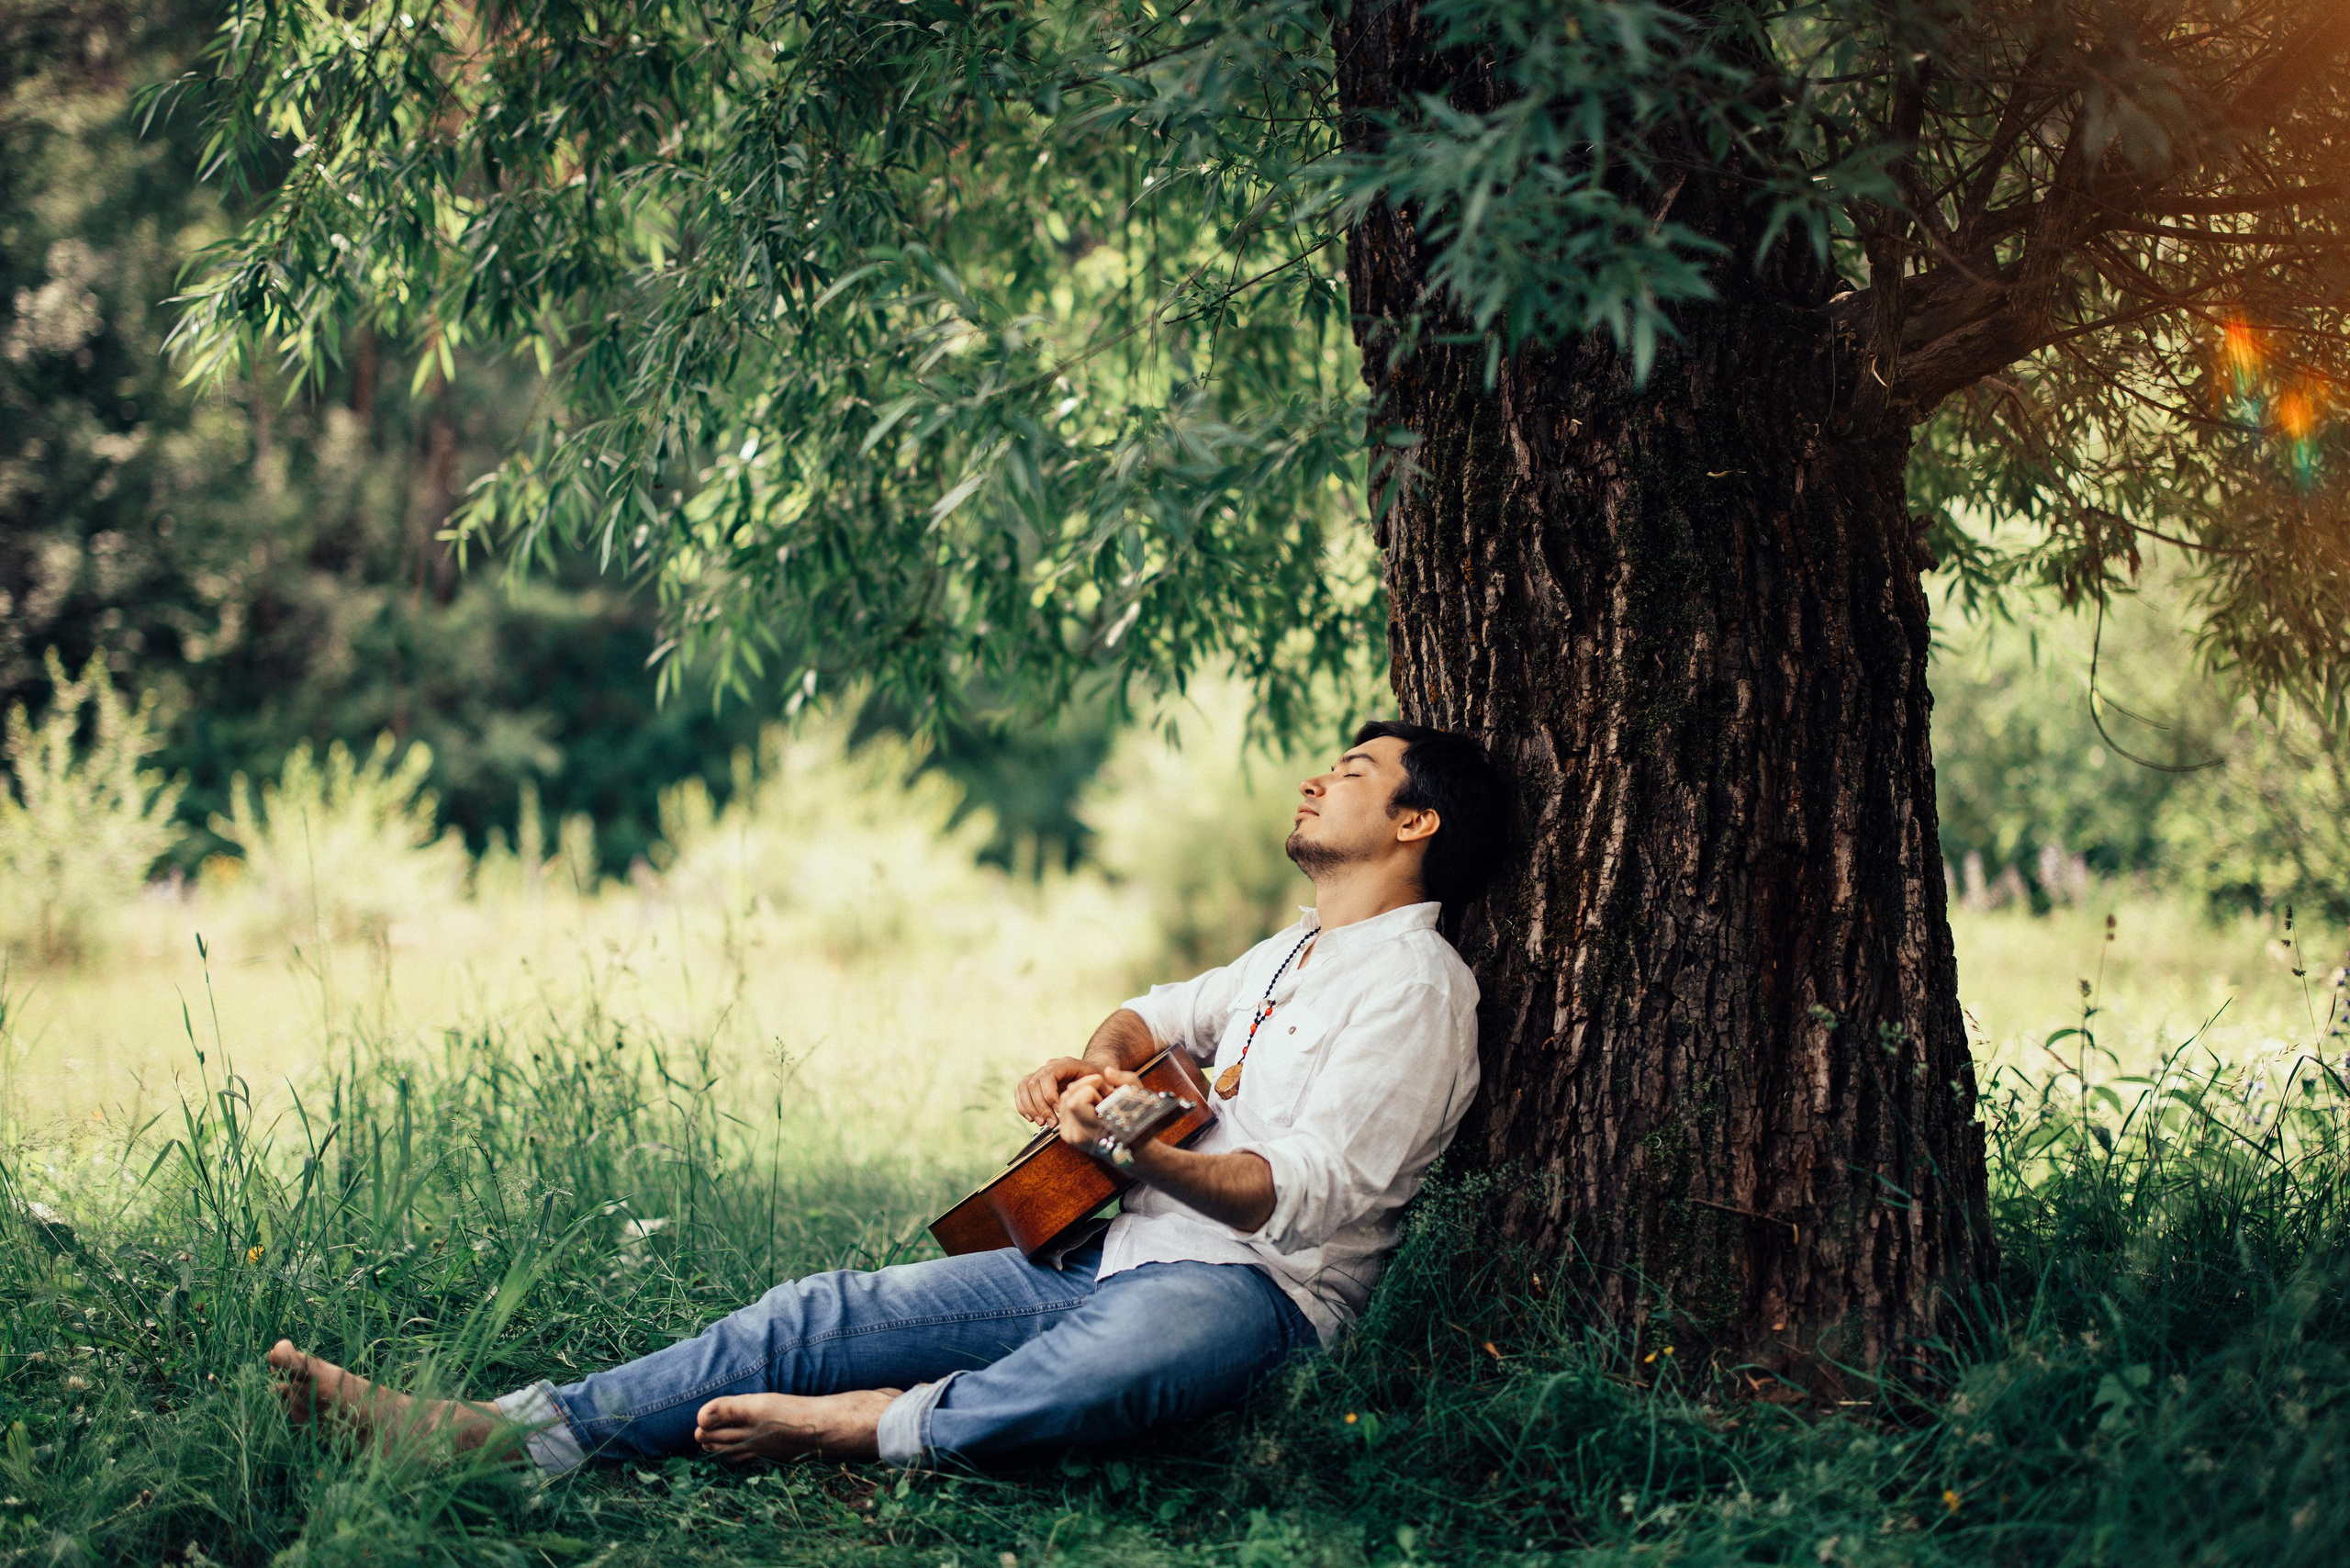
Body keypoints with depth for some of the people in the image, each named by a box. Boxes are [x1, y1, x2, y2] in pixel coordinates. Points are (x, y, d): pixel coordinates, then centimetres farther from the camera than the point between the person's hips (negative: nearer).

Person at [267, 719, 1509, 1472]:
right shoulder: (1296, 952, 25)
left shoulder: (1415, 988, -6)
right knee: (828, 1314, -8)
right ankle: (524, 1432, -16)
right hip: (1117, 1250, 9)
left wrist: (1141, 1155, -34)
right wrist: (1085, 1067, 13)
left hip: (1249, 1283, -9)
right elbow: (1160, 1016, 38)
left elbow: (1299, 1197, -17)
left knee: (1100, 1373, -46)